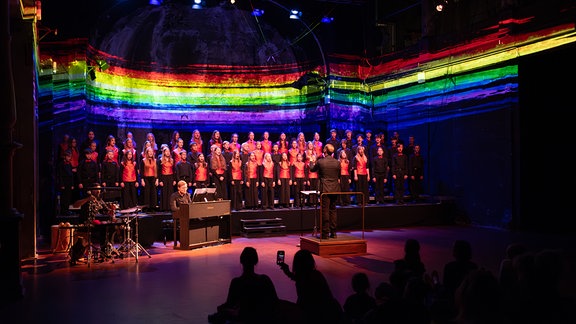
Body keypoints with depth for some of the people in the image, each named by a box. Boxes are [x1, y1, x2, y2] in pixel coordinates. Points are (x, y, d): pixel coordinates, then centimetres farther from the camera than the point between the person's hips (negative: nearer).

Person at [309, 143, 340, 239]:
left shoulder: (320, 162, -10)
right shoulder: (337, 162, -1)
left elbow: (312, 169, 10)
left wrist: (312, 161, 29)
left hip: (325, 189, -4)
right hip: (335, 189, 4)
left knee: (325, 211, 0)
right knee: (333, 210, 12)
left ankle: (325, 233, 0)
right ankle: (333, 232, 15)